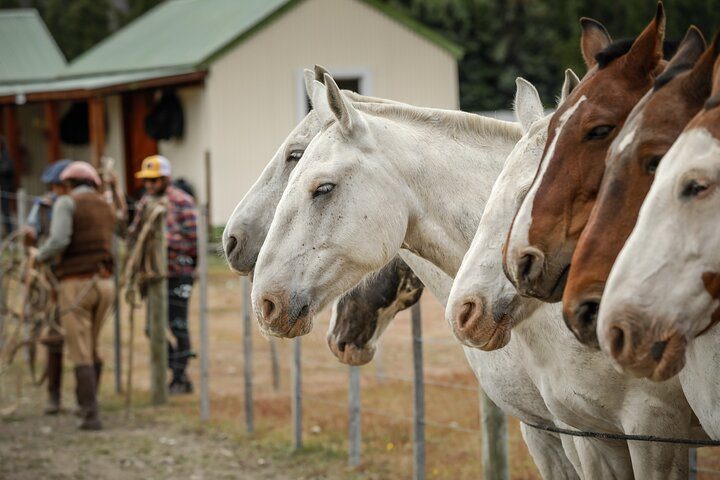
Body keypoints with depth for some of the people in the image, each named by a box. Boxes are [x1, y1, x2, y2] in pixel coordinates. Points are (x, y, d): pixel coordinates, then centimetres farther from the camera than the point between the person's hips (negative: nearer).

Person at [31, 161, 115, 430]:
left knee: (81, 354, -3)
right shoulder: (107, 209, 14)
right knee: (92, 349, 21)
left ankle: (91, 415, -8)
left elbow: (59, 241, -18)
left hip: (76, 284, -6)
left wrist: (40, 256, 2)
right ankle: (86, 403, 31)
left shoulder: (67, 203, -4)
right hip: (105, 282, 6)